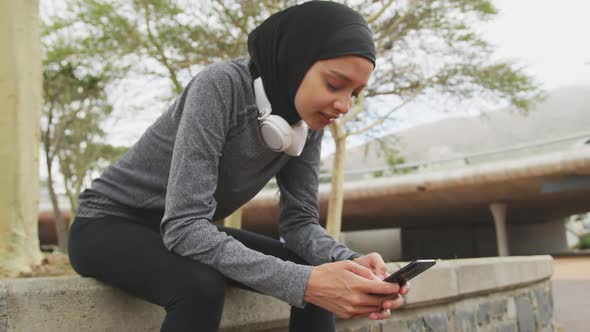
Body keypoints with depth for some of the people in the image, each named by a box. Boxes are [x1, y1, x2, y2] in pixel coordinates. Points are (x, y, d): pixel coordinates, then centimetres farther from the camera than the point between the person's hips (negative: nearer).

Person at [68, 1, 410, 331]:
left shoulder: (308, 122, -9)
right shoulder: (221, 86, -30)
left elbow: (300, 220, -7)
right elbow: (184, 225, -36)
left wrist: (348, 262, -29)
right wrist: (304, 282, -44)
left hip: (186, 231, 6)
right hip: (110, 224, -6)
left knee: (321, 279, -12)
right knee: (202, 284, -37)